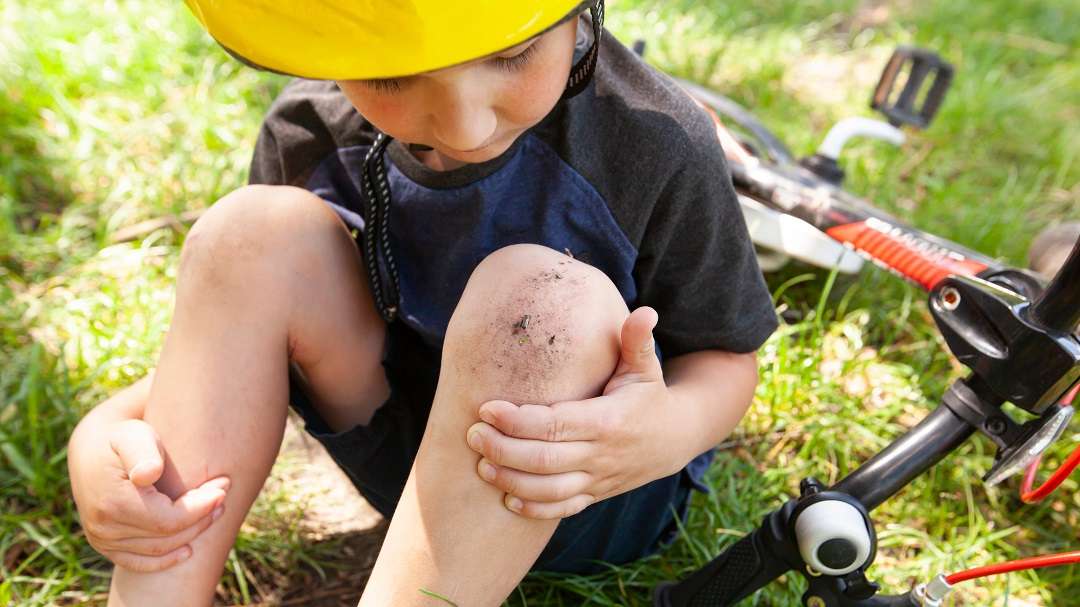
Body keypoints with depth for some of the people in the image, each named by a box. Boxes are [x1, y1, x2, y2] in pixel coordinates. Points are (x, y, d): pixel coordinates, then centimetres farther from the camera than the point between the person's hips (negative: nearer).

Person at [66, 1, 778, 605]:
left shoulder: (659, 146, -22)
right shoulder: (311, 132, -12)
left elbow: (726, 357, -9)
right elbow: (236, 345, -1)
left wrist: (673, 428, -34)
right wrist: (108, 430, -21)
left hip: (589, 497, -2)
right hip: (415, 457, 3)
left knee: (539, 299, -35)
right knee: (253, 236, -19)